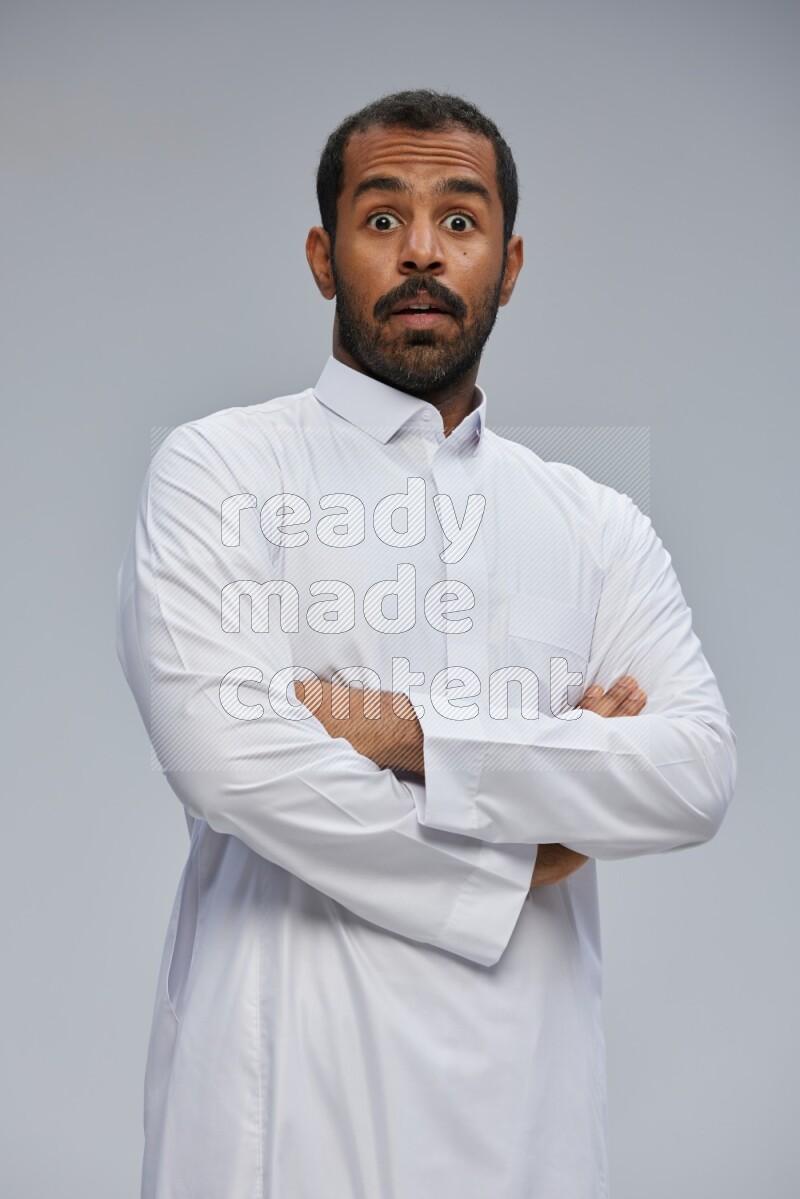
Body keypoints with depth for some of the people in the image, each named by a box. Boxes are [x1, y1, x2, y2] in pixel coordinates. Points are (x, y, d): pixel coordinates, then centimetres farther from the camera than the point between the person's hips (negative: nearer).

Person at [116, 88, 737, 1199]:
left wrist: (410, 733, -16)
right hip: (292, 1076, -3)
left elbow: (699, 773, -6)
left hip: (525, 1079, 4)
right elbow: (230, 756, -16)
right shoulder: (218, 470, -3)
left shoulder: (599, 525, 8)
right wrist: (507, 867, -8)